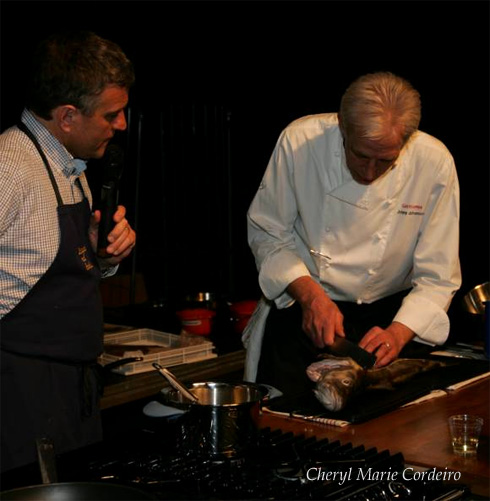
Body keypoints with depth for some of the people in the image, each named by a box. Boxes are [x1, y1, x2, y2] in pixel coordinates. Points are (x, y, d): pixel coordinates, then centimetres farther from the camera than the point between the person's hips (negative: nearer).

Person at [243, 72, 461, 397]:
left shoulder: (434, 163, -16)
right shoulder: (299, 142, -18)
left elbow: (437, 276, -9)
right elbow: (266, 232, -6)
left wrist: (398, 333, -24)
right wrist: (310, 294, -19)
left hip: (388, 313, 1)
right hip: (302, 307, -1)